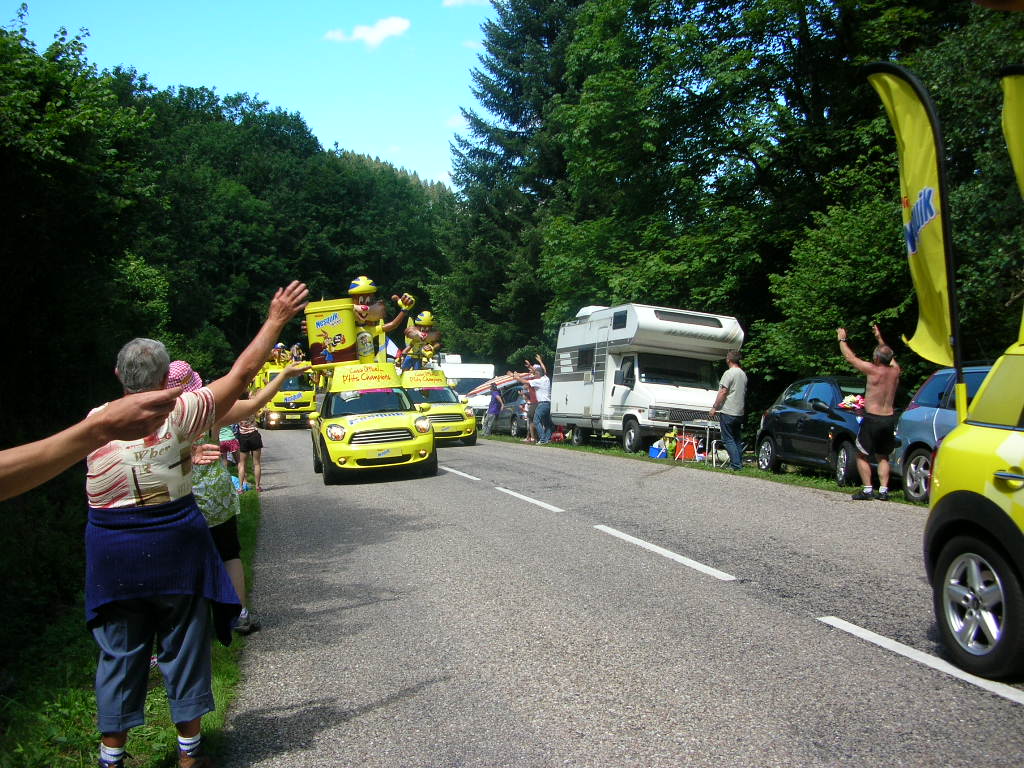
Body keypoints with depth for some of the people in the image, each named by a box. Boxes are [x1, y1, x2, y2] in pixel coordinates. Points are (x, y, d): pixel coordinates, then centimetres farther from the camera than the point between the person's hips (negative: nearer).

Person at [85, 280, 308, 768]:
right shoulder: (180, 413, -11)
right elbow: (241, 372, -4)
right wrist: (276, 320, 4)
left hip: (113, 555, 2)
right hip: (175, 548, -2)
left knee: (120, 654, 13)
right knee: (183, 648, 11)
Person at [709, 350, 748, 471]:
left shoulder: (729, 373, -13)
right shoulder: (743, 374, 13)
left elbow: (723, 392, -16)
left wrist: (714, 407, -11)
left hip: (727, 412, -8)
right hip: (739, 412, 8)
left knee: (728, 439, -5)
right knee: (737, 439, 14)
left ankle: (735, 465, -10)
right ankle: (739, 463, 16)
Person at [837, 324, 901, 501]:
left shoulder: (872, 370, -11)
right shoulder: (895, 370, 3)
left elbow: (850, 357, 0)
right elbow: (890, 356, 27)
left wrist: (842, 340, 15)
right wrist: (879, 339, 36)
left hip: (872, 419, -5)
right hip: (889, 419, 5)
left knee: (862, 456, 6)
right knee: (883, 457, 17)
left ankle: (868, 489, -1)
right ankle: (883, 490, 8)